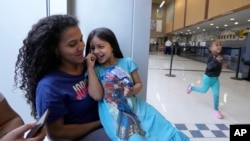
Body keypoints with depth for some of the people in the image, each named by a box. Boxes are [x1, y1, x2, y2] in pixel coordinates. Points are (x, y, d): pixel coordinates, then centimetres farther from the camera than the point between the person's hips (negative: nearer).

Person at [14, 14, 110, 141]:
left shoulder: (84, 64, -5)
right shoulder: (49, 86, -21)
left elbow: (97, 96, -12)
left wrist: (90, 67, -15)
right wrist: (99, 124, -15)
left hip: (101, 119, 6)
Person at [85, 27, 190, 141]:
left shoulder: (127, 62, 2)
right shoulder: (95, 70, 2)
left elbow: (139, 84, 9)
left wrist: (133, 90, -14)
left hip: (137, 108, 2)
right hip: (114, 115, -1)